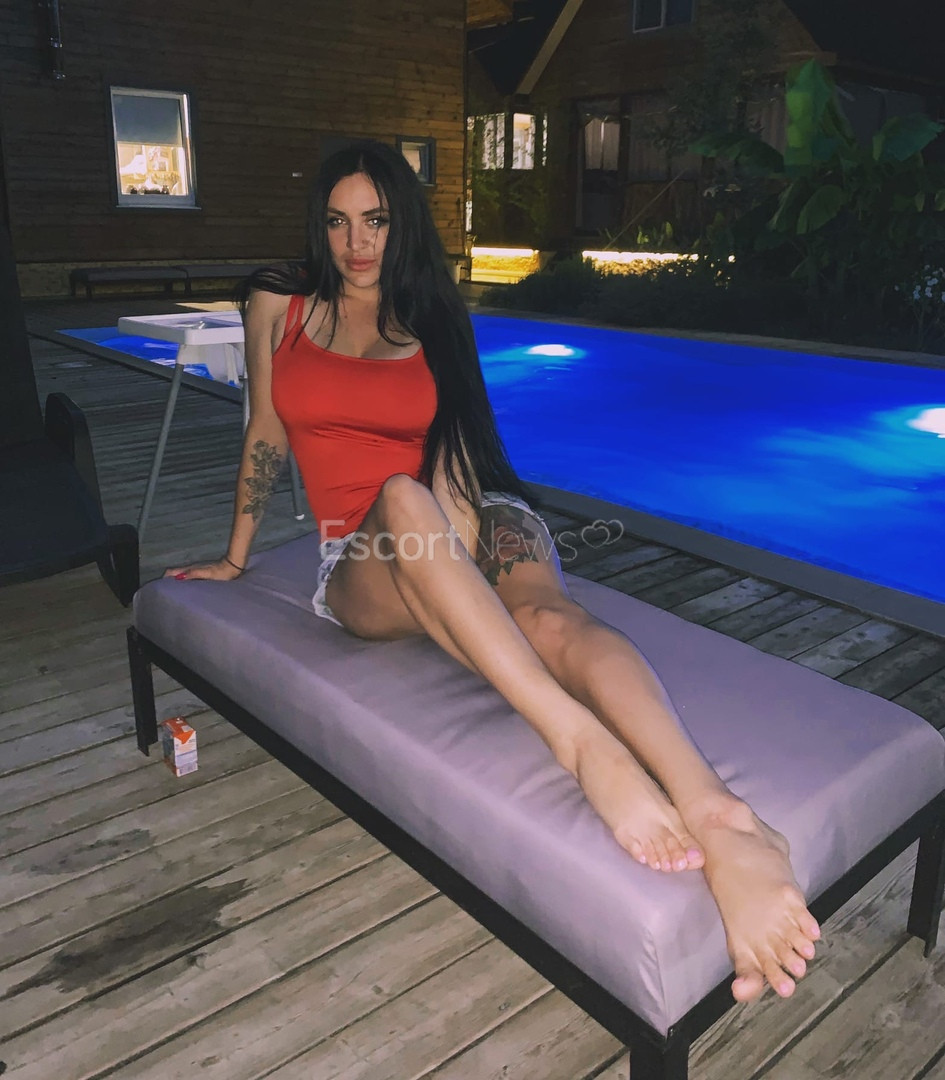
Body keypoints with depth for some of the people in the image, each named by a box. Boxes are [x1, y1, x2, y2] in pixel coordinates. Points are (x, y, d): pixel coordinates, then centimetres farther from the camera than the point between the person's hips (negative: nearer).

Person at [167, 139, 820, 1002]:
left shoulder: (432, 320, 15)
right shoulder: (278, 308, 14)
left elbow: (450, 454, 14)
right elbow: (267, 436, 20)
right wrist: (236, 556, 26)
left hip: (462, 520, 1)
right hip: (360, 568, -1)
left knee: (547, 612, -36)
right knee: (402, 497, -40)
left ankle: (713, 812, -59)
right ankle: (579, 740, -56)